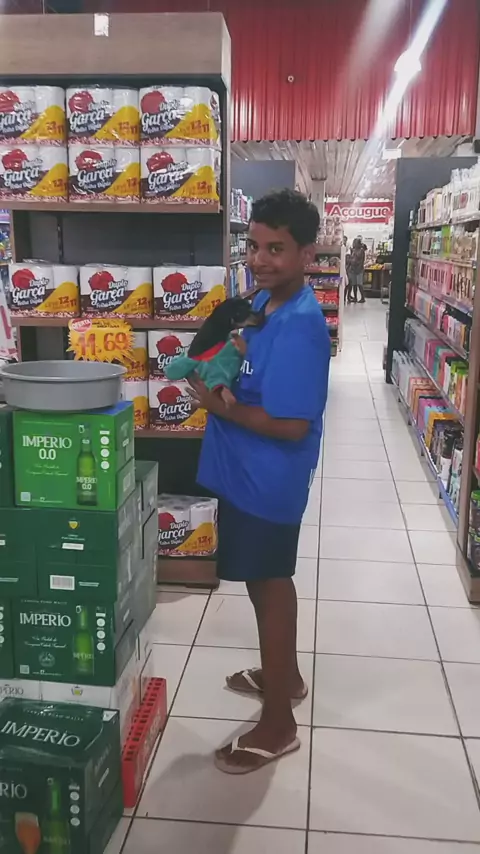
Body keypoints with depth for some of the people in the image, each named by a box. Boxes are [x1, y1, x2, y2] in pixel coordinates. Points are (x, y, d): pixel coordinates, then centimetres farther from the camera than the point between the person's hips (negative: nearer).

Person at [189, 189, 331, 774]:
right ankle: (285, 676, 45)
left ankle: (277, 725, 21)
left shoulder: (300, 326, -25)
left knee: (267, 587, 3)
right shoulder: (264, 300, 5)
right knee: (269, 581, 23)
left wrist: (222, 408, -18)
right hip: (247, 471, 9)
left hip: (267, 479, -9)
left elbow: (291, 425, -27)